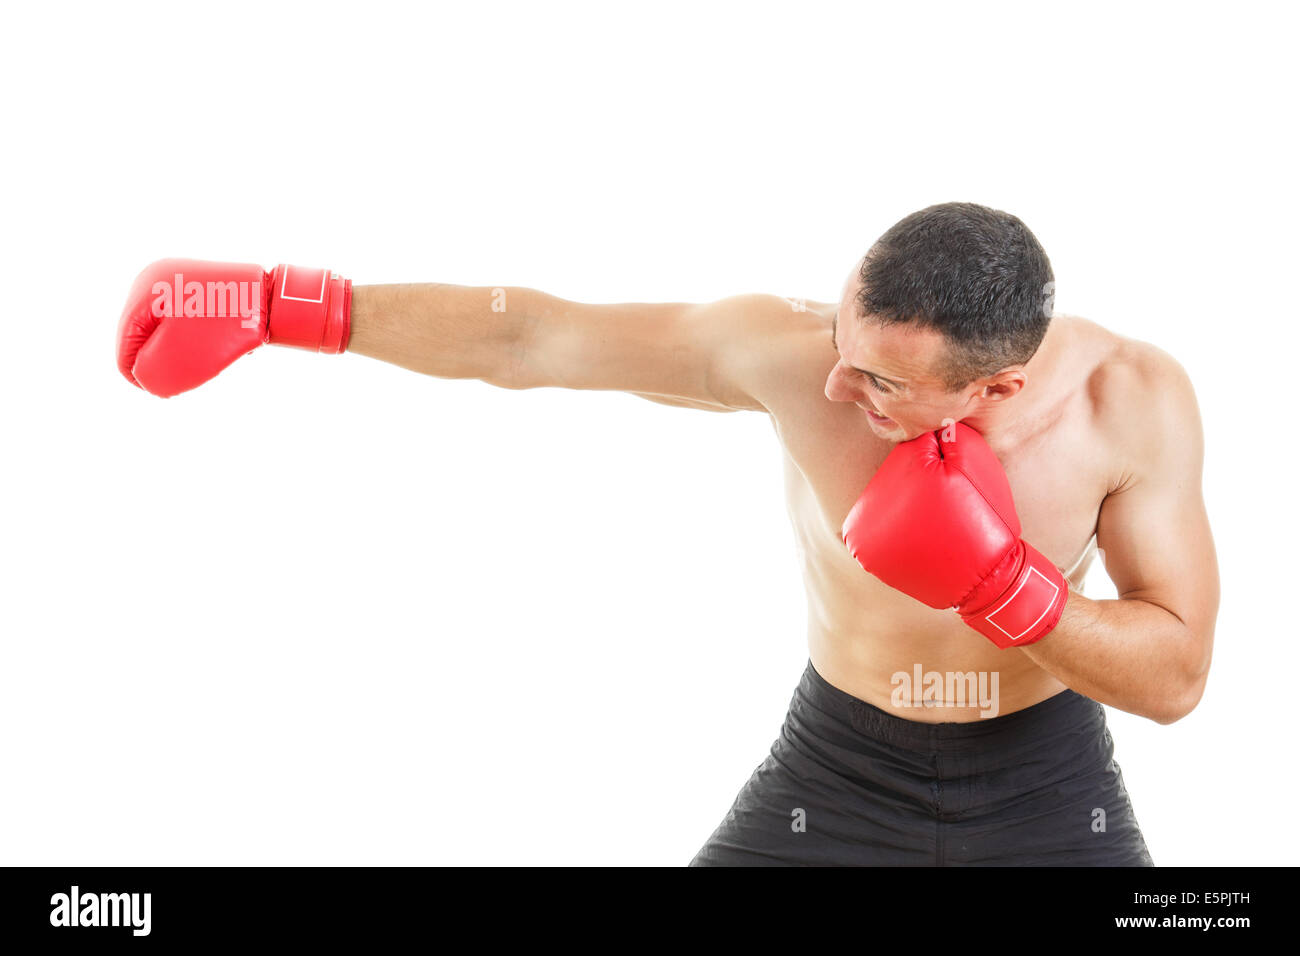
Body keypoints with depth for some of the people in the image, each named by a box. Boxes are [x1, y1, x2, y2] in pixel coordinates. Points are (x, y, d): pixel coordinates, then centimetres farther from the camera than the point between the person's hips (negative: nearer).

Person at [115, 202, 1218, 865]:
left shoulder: (1134, 397, -23)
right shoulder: (785, 349, -25)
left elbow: (1177, 676, -16)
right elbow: (523, 339, -18)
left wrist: (1007, 590, -33)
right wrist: (277, 303, -19)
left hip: (1046, 785, 0)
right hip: (839, 770, 0)